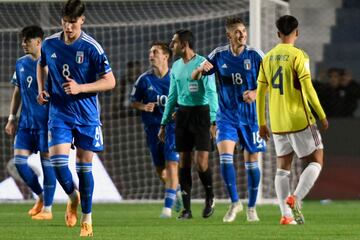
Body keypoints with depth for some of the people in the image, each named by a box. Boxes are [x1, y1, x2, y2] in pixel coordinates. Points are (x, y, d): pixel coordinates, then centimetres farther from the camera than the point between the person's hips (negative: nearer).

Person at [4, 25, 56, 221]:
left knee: (47, 161, -3)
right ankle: (41, 196, 20)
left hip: (46, 121, -6)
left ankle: (47, 208, 5)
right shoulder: (21, 64, 11)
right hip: (26, 121, 6)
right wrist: (12, 118, 14)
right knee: (19, 160, 0)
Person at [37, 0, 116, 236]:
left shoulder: (92, 48, -12)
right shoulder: (50, 44, 0)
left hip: (87, 115, -2)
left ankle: (87, 219, 15)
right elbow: (42, 66, 23)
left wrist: (80, 88, -21)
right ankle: (73, 197, 17)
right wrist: (41, 89, 6)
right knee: (58, 160, -13)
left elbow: (110, 81, -10)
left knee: (84, 166, 2)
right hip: (59, 113, 2)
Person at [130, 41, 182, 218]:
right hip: (153, 128, 3)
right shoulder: (144, 79, 2)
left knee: (171, 165, -14)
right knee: (159, 169, 8)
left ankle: (168, 206, -11)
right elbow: (132, 101, 9)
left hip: (173, 126, -3)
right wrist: (143, 107, -11)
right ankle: (177, 191, 37)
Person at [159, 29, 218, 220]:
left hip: (201, 113, -6)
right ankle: (186, 209, 7)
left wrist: (213, 120, -22)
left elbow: (211, 93, -12)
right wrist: (164, 123, 17)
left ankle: (210, 197, 15)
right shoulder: (176, 66, 12)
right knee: (184, 161, 3)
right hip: (182, 114, 6)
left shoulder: (202, 63, -8)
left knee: (201, 163, -11)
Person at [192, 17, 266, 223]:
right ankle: (235, 202, -1)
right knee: (225, 156, -16)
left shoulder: (255, 56, -7)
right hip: (227, 115, 1)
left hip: (251, 115, 0)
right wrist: (200, 69, -19)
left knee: (252, 162, 5)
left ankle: (252, 207, 19)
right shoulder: (219, 55, -3)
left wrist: (256, 93, -20)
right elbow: (194, 78, 4)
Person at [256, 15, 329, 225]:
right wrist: (322, 116, -6)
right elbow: (308, 89, -15)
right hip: (299, 120, -6)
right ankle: (295, 198, -16)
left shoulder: (268, 58, 8)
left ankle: (286, 214, 0)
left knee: (283, 167, 11)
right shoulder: (298, 56, -9)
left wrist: (262, 123, 17)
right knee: (316, 161, 5)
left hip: (277, 124, 6)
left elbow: (260, 93, 10)